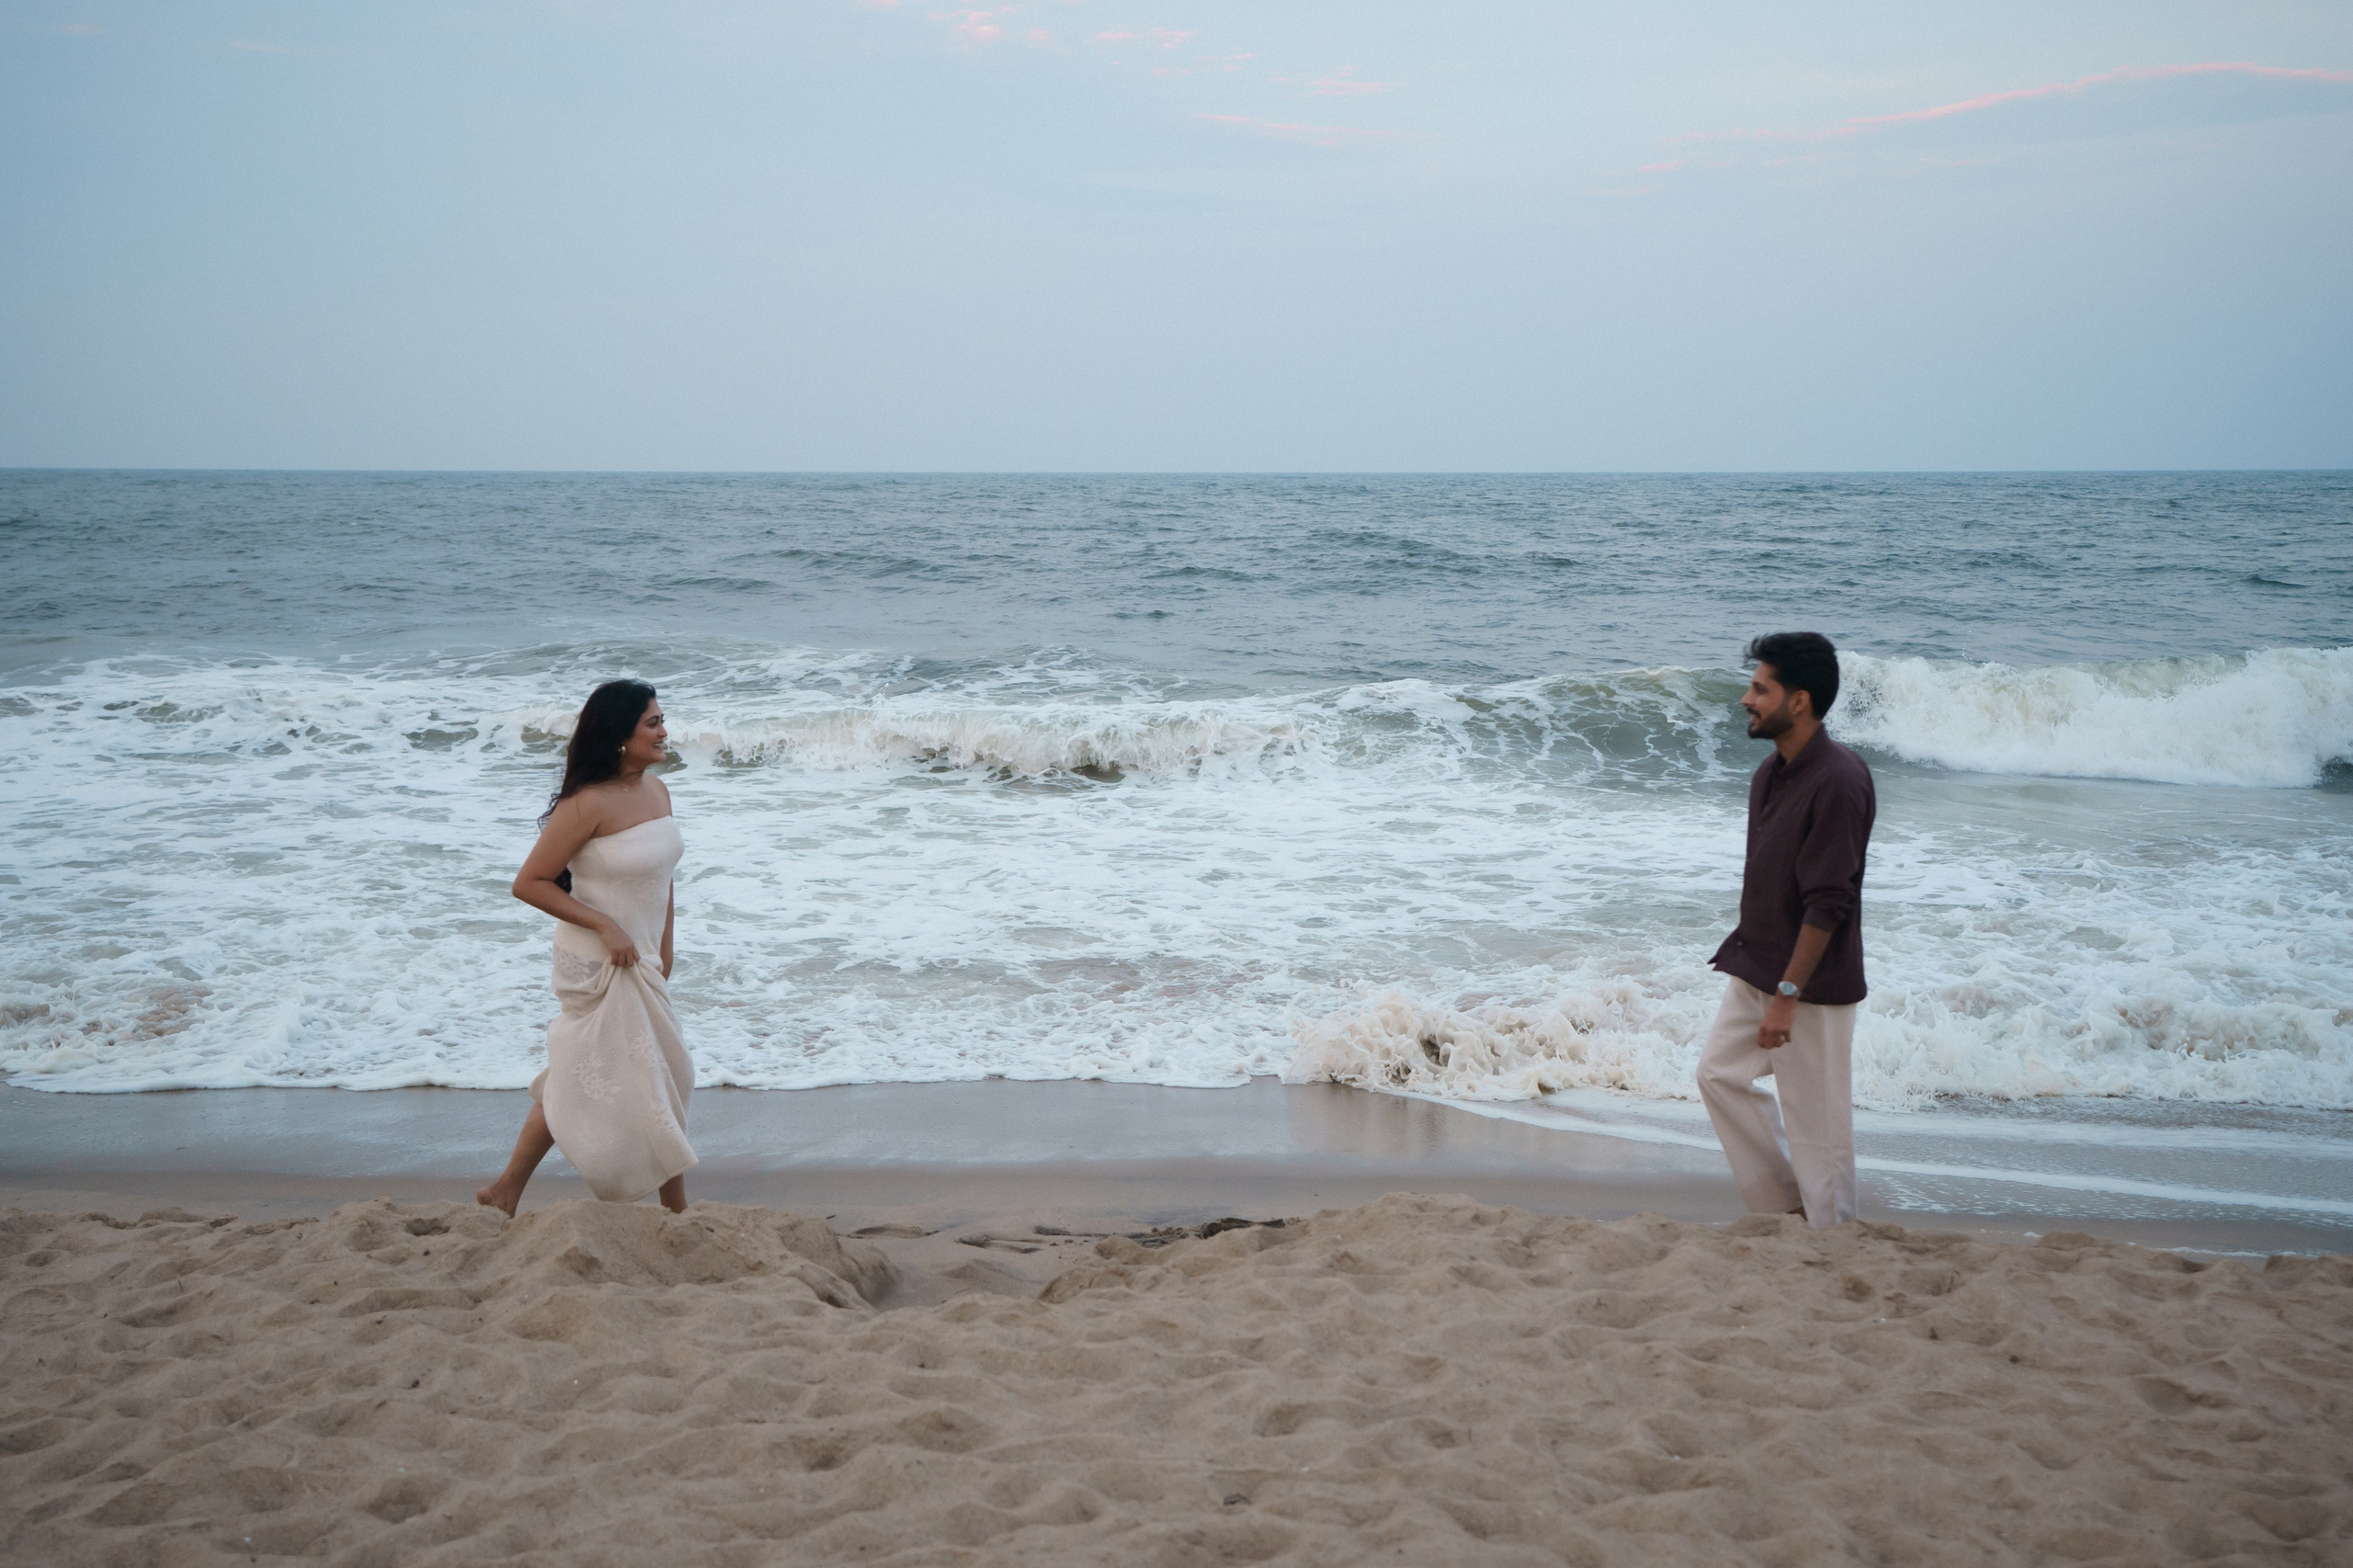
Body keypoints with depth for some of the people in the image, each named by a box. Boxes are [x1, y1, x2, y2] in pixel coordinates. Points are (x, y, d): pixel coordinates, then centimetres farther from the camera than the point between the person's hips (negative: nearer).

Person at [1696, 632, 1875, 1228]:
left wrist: (1788, 994, -24)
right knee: (1720, 1072, 14)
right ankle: (1783, 1207, 25)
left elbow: (1827, 903, -24)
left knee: (1815, 1117, 0)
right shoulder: (1773, 771, 6)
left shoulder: (1838, 781, -23)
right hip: (1756, 966, 10)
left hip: (1812, 982, -9)